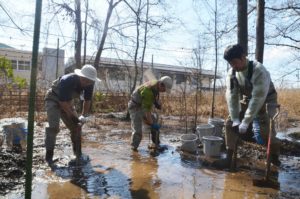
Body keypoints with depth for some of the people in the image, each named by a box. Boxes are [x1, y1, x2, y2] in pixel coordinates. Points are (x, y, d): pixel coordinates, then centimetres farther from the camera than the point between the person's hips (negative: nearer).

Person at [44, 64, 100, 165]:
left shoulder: (89, 84, -19)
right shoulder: (67, 81, -36)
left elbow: (87, 101, -6)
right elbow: (63, 102, -31)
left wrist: (83, 116, -12)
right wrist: (73, 116, -26)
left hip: (67, 101, 6)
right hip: (54, 99, -6)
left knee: (76, 126, 1)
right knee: (54, 126, -21)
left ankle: (78, 153, 14)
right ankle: (49, 155, -11)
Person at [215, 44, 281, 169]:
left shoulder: (259, 71, -31)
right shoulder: (232, 73, -12)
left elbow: (258, 99, -33)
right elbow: (231, 96, -13)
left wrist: (246, 122, -32)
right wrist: (235, 119, -18)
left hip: (265, 103, -5)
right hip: (246, 101, 6)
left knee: (265, 132, -15)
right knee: (229, 124, -6)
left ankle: (275, 159, 16)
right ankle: (229, 159, 1)